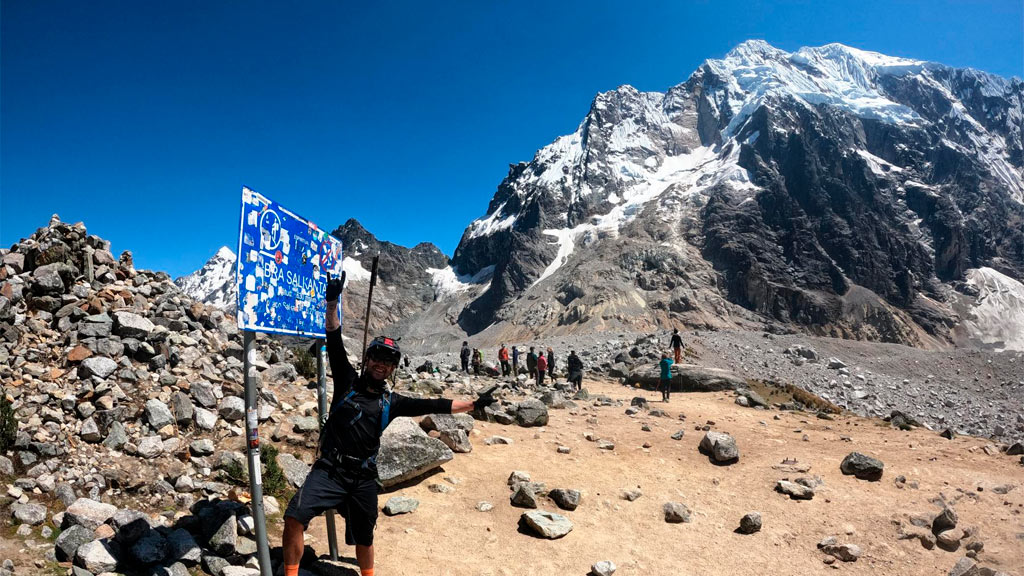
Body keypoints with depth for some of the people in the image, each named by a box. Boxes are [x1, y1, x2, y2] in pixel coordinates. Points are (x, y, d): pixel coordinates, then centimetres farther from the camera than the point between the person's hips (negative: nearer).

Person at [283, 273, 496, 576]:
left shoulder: (391, 402, 6)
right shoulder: (347, 382, 1)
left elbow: (434, 405, 9)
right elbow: (334, 341, -8)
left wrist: (474, 404, 10)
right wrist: (332, 302, -19)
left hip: (363, 479, 3)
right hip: (329, 470, -2)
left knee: (364, 538, 16)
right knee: (294, 517, -24)